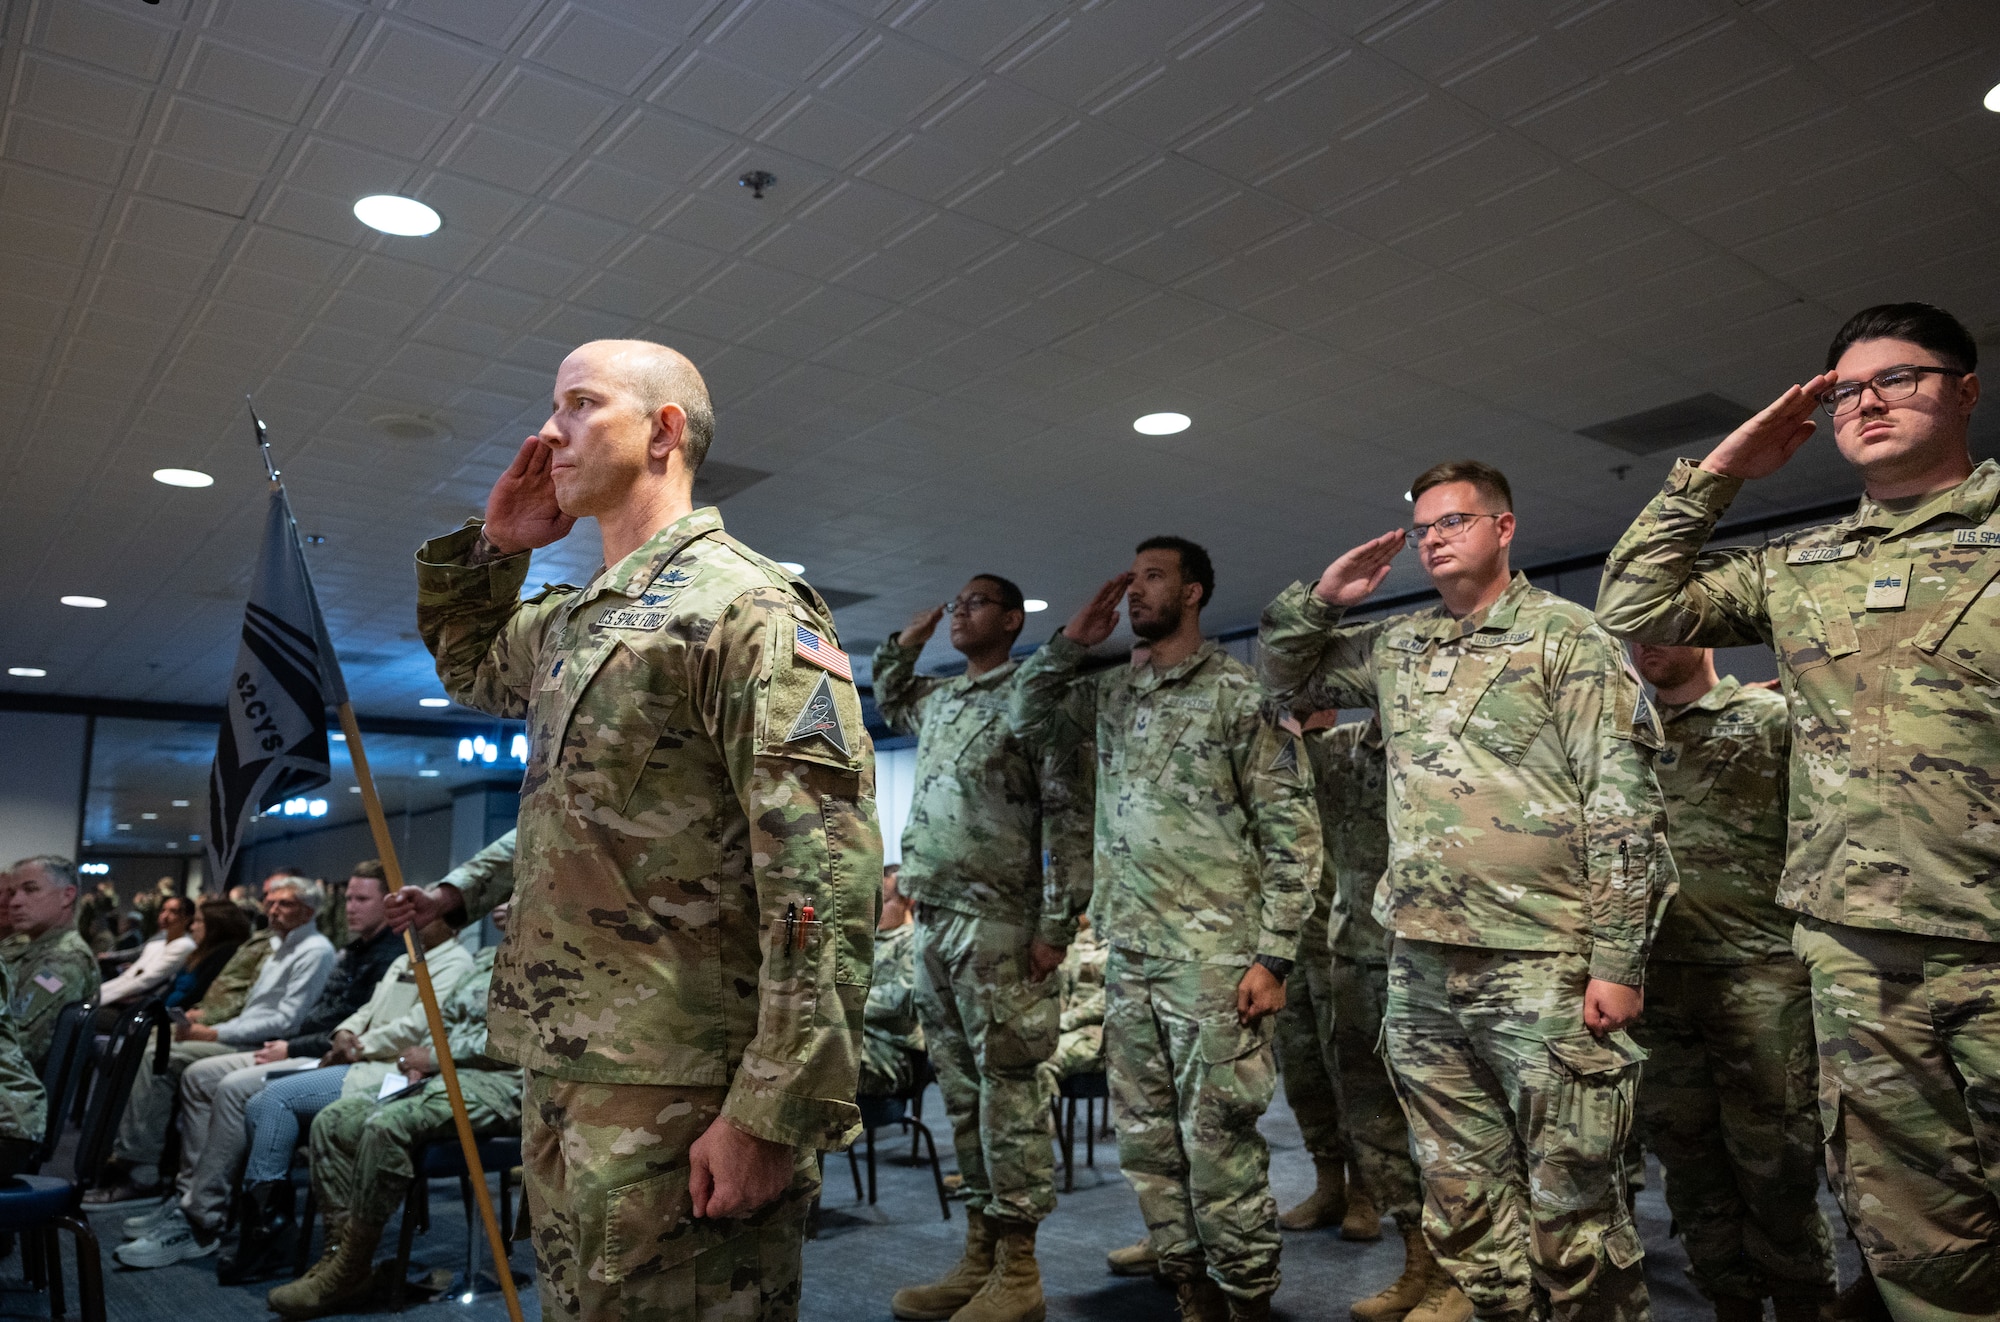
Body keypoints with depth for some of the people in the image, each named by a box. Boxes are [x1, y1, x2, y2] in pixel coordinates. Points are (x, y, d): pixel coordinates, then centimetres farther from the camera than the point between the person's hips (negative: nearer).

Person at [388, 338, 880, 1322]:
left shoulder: (744, 604, -14)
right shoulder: (572, 620, 14)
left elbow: (825, 866, -21)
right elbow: (467, 665, 36)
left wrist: (776, 1111, -25)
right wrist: (492, 547, 16)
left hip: (677, 1095, -9)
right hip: (564, 1072, 9)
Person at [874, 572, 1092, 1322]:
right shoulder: (937, 701, 17)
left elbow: (1066, 814, -10)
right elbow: (886, 697, 40)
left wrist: (1057, 922, -15)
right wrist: (909, 638, 21)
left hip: (997, 925, -7)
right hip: (932, 922, 8)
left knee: (1006, 1091, -2)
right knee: (961, 1092, 12)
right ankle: (978, 1258, 21)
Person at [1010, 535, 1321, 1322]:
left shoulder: (1241, 693, -5)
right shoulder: (1112, 693, 13)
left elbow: (1292, 835, -7)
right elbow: (1027, 719, 19)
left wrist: (1272, 956, -12)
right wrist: (1073, 641, 7)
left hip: (1213, 955, -6)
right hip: (1127, 956, 6)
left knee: (1217, 1139, -1)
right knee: (1146, 1138, 12)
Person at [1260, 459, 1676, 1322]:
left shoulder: (1563, 635, -2)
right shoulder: (1397, 645, 14)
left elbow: (1623, 804, -7)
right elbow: (1288, 673, 27)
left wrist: (1618, 960, -13)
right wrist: (1323, 596, 8)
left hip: (1539, 962, -5)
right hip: (1421, 965, 6)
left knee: (1570, 1195, 2)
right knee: (1462, 1198, 15)